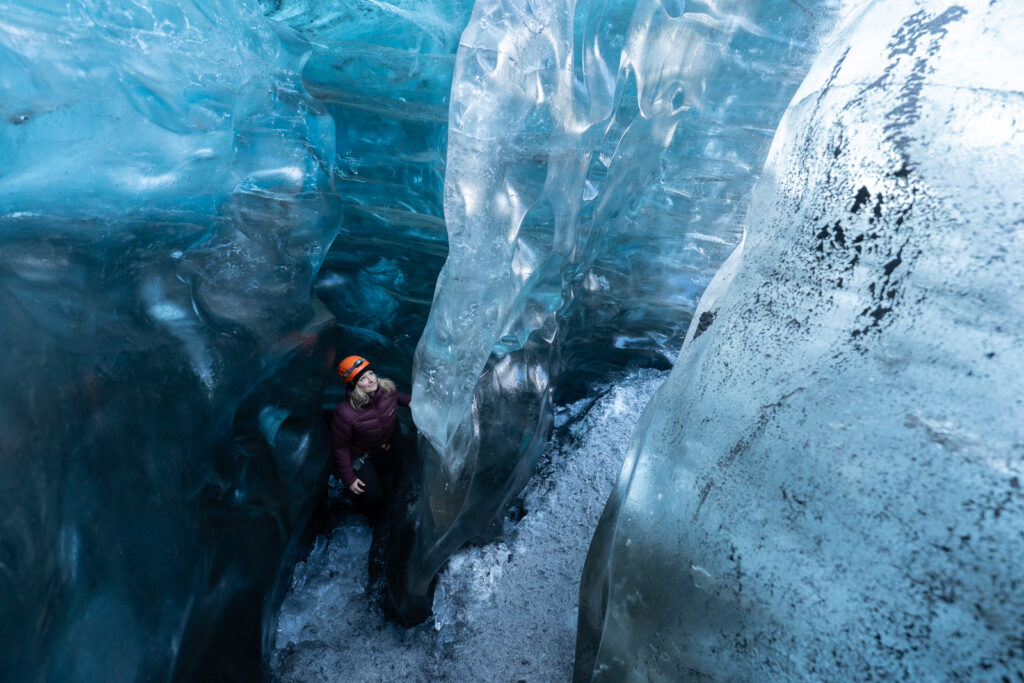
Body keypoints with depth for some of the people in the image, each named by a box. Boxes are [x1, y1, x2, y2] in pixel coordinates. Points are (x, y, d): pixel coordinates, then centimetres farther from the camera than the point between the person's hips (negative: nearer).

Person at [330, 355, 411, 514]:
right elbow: (340, 448, -23)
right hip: (360, 455, -5)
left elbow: (397, 396, 5)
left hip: (385, 449, 5)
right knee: (374, 494, -3)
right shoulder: (344, 414, -38)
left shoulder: (387, 388, -25)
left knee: (389, 487, 19)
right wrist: (349, 479, -16)